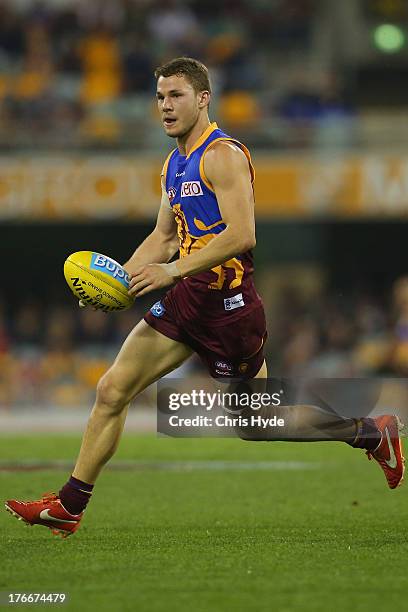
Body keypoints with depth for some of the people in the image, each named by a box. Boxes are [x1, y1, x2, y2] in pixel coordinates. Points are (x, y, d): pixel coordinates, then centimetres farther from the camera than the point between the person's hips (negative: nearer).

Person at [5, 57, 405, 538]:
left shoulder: (223, 155, -13)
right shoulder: (174, 164, 15)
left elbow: (241, 234, -23)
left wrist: (171, 271, -23)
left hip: (226, 300, -8)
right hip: (186, 299, 8)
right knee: (112, 391, 0)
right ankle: (69, 506, 5)